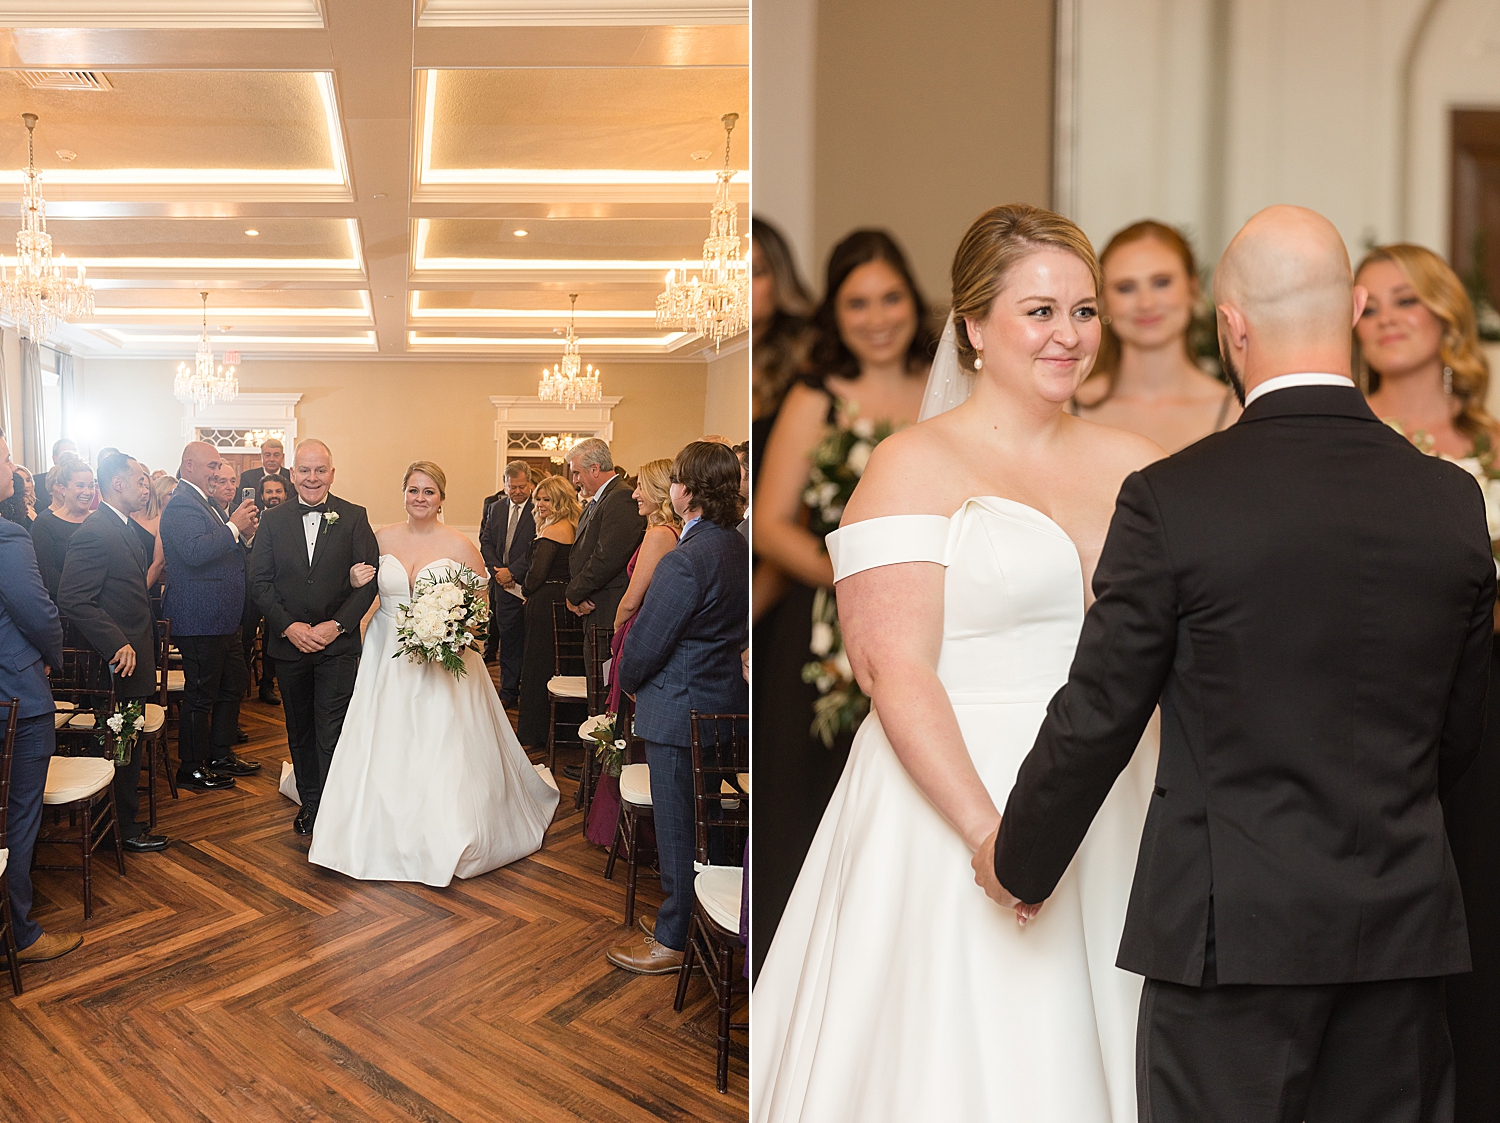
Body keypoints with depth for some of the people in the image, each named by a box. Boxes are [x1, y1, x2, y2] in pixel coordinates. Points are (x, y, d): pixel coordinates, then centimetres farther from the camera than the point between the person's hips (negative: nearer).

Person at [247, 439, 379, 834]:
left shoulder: (354, 517, -2)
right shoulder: (273, 520, 4)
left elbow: (369, 579, -5)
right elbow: (259, 582, 1)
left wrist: (336, 625, -14)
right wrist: (288, 626, -11)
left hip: (338, 644, -3)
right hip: (289, 642, 3)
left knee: (332, 734, -6)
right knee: (299, 731, 15)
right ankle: (309, 803, 29)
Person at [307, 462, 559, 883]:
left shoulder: (460, 547, -5)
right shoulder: (383, 538, 4)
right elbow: (364, 590, 16)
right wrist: (356, 580, -6)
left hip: (442, 663, -3)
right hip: (388, 658, 3)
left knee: (441, 752, -3)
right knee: (382, 751, 5)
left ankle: (443, 844, 11)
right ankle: (382, 837, 22)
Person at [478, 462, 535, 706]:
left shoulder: (539, 509, -9)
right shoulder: (495, 508, 11)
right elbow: (486, 542, 11)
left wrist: (512, 572, -13)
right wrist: (497, 571, -4)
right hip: (505, 585, 5)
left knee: (530, 640, 5)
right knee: (509, 639, 10)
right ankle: (509, 692, 18)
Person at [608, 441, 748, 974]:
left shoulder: (684, 561, -25)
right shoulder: (739, 549, 2)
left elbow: (645, 645, -19)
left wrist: (629, 682, 3)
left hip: (679, 710, -8)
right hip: (725, 701, 8)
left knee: (676, 827, 7)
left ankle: (671, 940, 23)